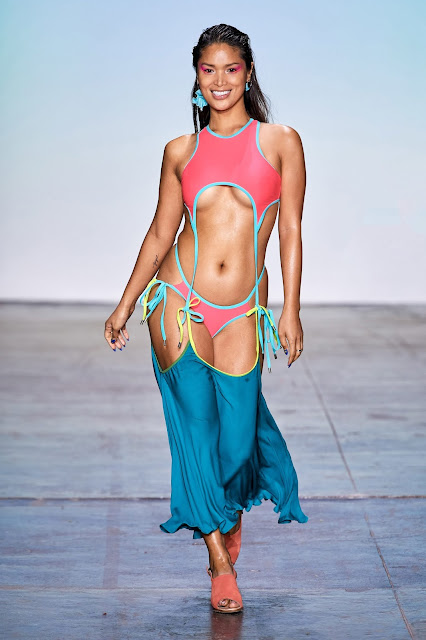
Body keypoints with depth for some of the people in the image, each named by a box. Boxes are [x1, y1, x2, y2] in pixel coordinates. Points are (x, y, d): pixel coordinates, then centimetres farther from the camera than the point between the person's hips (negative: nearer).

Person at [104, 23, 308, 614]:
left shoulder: (281, 142, 5)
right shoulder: (182, 151, 8)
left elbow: (291, 232, 4)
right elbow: (160, 233, 13)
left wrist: (291, 310, 0)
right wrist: (125, 306, 14)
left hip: (242, 311, -1)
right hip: (179, 301, 1)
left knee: (236, 431, 0)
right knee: (196, 425, -1)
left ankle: (233, 510, 37)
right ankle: (220, 558, 14)